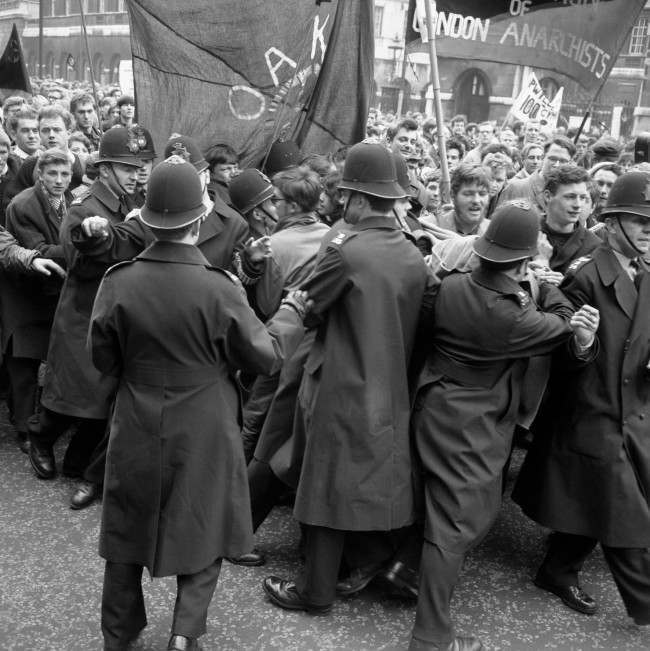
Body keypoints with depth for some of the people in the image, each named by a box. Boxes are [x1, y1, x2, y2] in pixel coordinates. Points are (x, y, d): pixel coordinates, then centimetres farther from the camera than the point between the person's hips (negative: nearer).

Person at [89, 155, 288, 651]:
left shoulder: (118, 282, -13)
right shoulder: (219, 289, -20)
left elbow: (103, 360, -1)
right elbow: (266, 358, -10)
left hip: (135, 431, 3)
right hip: (203, 435, -2)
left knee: (129, 532, 22)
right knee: (202, 531, 19)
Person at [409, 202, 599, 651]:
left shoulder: (451, 286, -7)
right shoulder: (515, 319, -24)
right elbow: (561, 325, -6)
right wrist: (548, 287, 12)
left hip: (437, 408, 8)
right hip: (471, 428, -8)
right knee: (455, 524, 1)